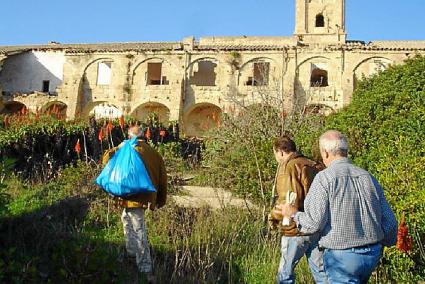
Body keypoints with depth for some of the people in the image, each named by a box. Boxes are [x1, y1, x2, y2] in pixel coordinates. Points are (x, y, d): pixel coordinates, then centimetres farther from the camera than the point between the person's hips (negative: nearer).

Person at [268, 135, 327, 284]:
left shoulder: (288, 167, -12)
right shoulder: (314, 166, 10)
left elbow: (289, 201, -21)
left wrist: (274, 216, -7)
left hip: (296, 229, -7)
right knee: (321, 271, 14)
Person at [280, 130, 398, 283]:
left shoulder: (324, 178, -13)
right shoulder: (368, 177, 3)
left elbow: (314, 223, -18)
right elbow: (389, 221, 5)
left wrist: (294, 213, 1)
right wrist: (389, 241, 26)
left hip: (341, 256, -7)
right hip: (373, 254, 7)